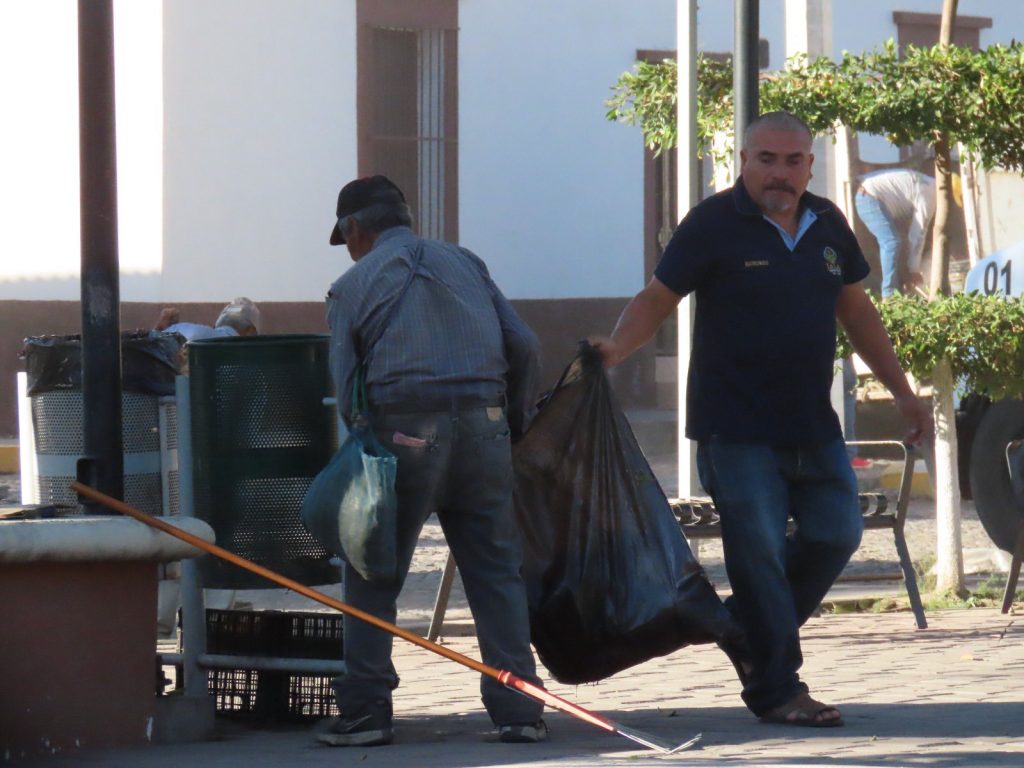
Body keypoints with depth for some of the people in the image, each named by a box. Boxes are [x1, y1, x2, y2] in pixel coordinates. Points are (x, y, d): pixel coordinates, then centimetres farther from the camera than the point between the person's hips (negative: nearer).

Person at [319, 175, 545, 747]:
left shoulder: (354, 285, 10)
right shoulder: (465, 263, 19)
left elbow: (347, 387, 5)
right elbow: (524, 347, 13)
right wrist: (517, 422, 24)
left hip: (404, 434, -3)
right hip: (483, 424, 3)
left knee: (373, 577, 7)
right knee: (497, 571, 7)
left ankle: (365, 710, 3)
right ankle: (519, 710, 2)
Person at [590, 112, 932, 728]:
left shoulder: (827, 226, 10)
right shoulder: (714, 225, -7)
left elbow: (856, 311, 19)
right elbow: (657, 298, -7)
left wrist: (903, 392, 19)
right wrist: (617, 347, -26)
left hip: (813, 426, 6)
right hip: (738, 428, -6)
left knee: (837, 534, 7)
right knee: (759, 551, -5)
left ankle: (746, 634, 26)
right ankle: (776, 689, 2)